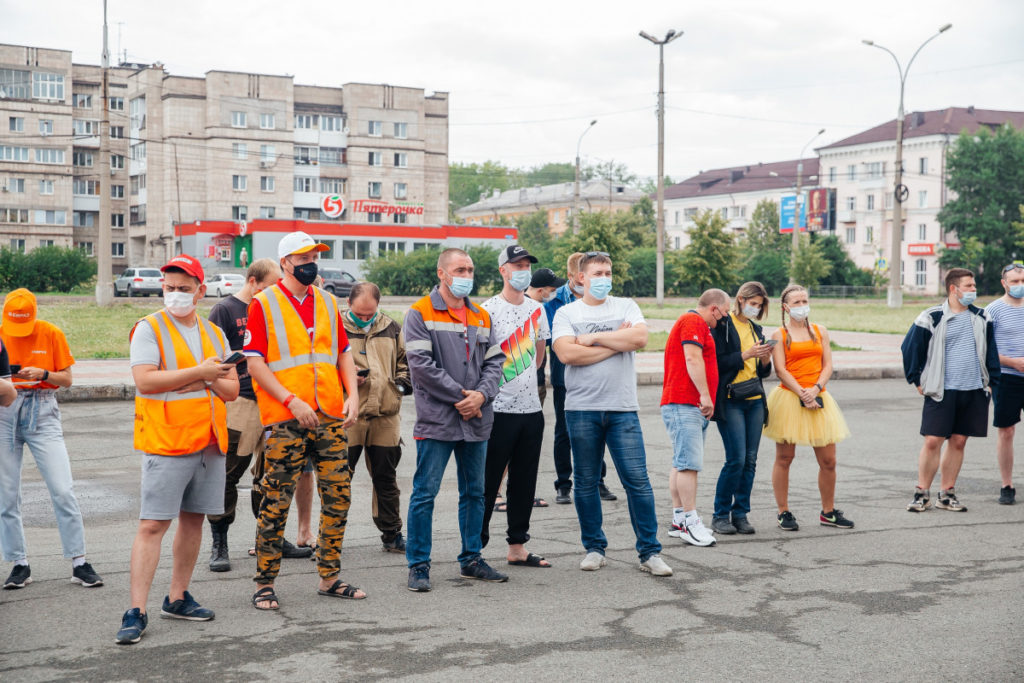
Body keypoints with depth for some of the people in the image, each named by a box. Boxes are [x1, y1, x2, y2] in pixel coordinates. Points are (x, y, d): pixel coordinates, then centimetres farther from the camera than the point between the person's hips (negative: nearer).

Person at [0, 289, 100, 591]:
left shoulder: (51, 334, -1)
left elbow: (67, 379, 4)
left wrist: (42, 374, -15)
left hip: (42, 413, -1)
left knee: (63, 490, -7)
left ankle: (79, 562, 0)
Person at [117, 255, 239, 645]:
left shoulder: (214, 334, 14)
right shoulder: (149, 329, -3)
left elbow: (232, 389, 11)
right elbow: (144, 380, -16)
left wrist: (210, 379, -10)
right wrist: (199, 372, -15)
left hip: (209, 441, 6)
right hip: (165, 441, -6)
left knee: (193, 519, 11)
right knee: (152, 525, -9)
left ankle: (177, 598, 22)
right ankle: (136, 612, -7)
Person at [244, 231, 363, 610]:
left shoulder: (327, 302, 15)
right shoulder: (263, 304, -1)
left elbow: (343, 352, 19)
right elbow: (254, 362, -6)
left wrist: (352, 395, 3)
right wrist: (291, 400, -15)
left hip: (331, 417, 5)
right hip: (285, 421, -5)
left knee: (337, 496, 6)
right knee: (276, 501, -3)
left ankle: (329, 578, 18)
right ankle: (265, 584, 8)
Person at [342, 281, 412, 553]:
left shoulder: (391, 328, 10)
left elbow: (404, 358, 24)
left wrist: (403, 381, 7)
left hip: (386, 416, 4)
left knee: (386, 478, 12)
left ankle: (391, 535, 22)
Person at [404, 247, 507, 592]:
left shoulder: (482, 316, 14)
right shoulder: (421, 314, -4)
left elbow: (495, 361, 10)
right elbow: (421, 363, -13)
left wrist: (481, 395, -9)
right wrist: (460, 396, -13)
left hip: (477, 420, 6)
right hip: (436, 420, -6)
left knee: (474, 492, 13)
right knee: (425, 493, -3)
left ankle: (471, 559, 25)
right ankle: (418, 565, 6)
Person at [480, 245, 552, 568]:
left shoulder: (536, 309, 12)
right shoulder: (488, 310, -8)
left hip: (531, 408, 6)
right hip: (499, 410, -6)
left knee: (524, 482, 11)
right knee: (487, 482, -3)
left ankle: (517, 547, 20)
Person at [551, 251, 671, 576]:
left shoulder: (626, 306, 10)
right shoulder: (566, 313, 6)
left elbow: (640, 337, -9)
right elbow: (567, 353, -12)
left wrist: (593, 337, -7)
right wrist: (617, 342, -6)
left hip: (623, 408, 0)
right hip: (581, 409, 0)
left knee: (637, 480, -3)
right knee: (586, 482, 7)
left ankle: (650, 552, 4)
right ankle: (594, 547, 20)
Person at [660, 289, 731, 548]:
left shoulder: (696, 323, 25)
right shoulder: (693, 322, -9)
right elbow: (692, 358, -20)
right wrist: (705, 395, -23)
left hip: (692, 406, 11)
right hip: (684, 404, -11)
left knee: (682, 463, 11)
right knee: (689, 463, -13)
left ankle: (678, 520, 14)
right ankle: (690, 522, -13)